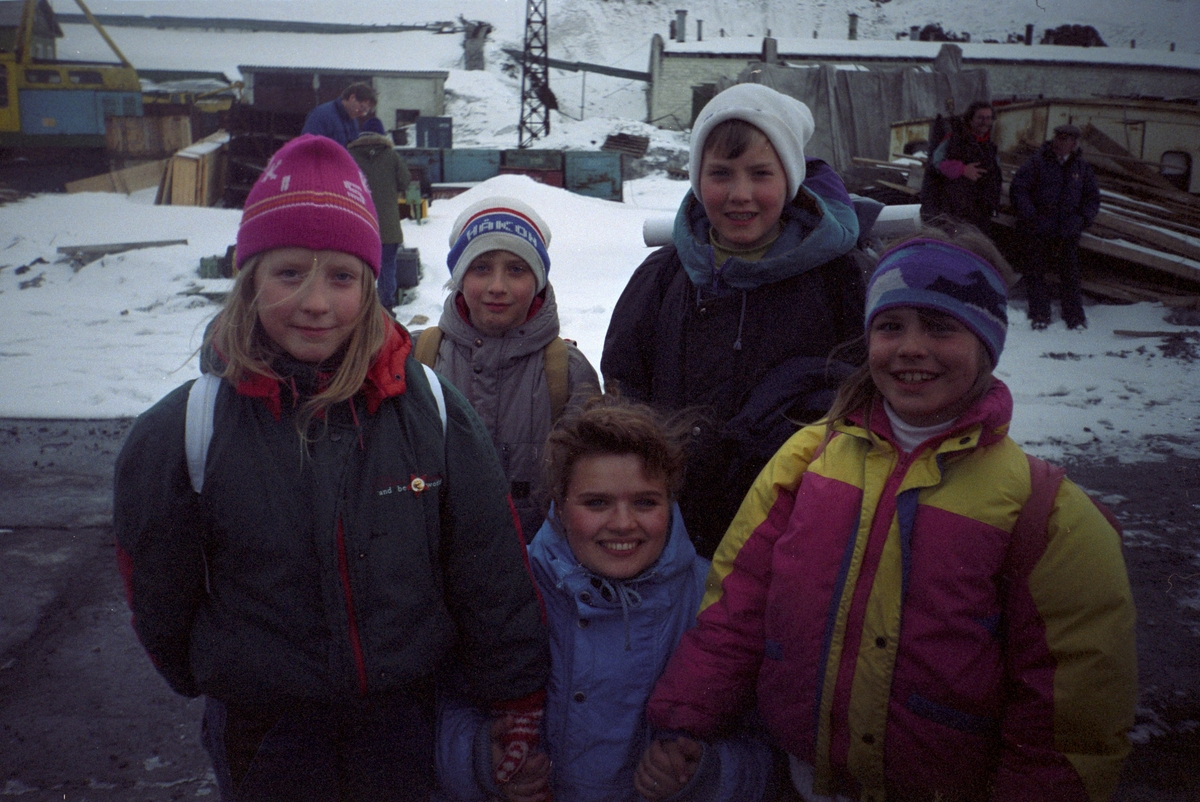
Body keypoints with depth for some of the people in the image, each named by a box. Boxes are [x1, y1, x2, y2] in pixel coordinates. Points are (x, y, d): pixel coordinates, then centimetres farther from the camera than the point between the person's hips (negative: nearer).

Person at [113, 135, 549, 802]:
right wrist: (211, 680, 12)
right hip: (261, 727, 0)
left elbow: (496, 583, -7)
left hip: (409, 716, 1)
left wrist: (518, 710, -2)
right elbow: (159, 600, 0)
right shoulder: (181, 432, -15)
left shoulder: (432, 410, -14)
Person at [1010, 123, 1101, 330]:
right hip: (1037, 232, -2)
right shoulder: (1037, 162, -3)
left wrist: (1084, 219, 3)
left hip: (1068, 234, 2)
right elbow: (1018, 189, -6)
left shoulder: (1082, 167, 9)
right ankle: (1039, 314, 11)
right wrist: (1030, 216, -13)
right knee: (1035, 273, 1)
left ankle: (1075, 316, 12)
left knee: (1070, 274, 4)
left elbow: (1092, 197, 18)